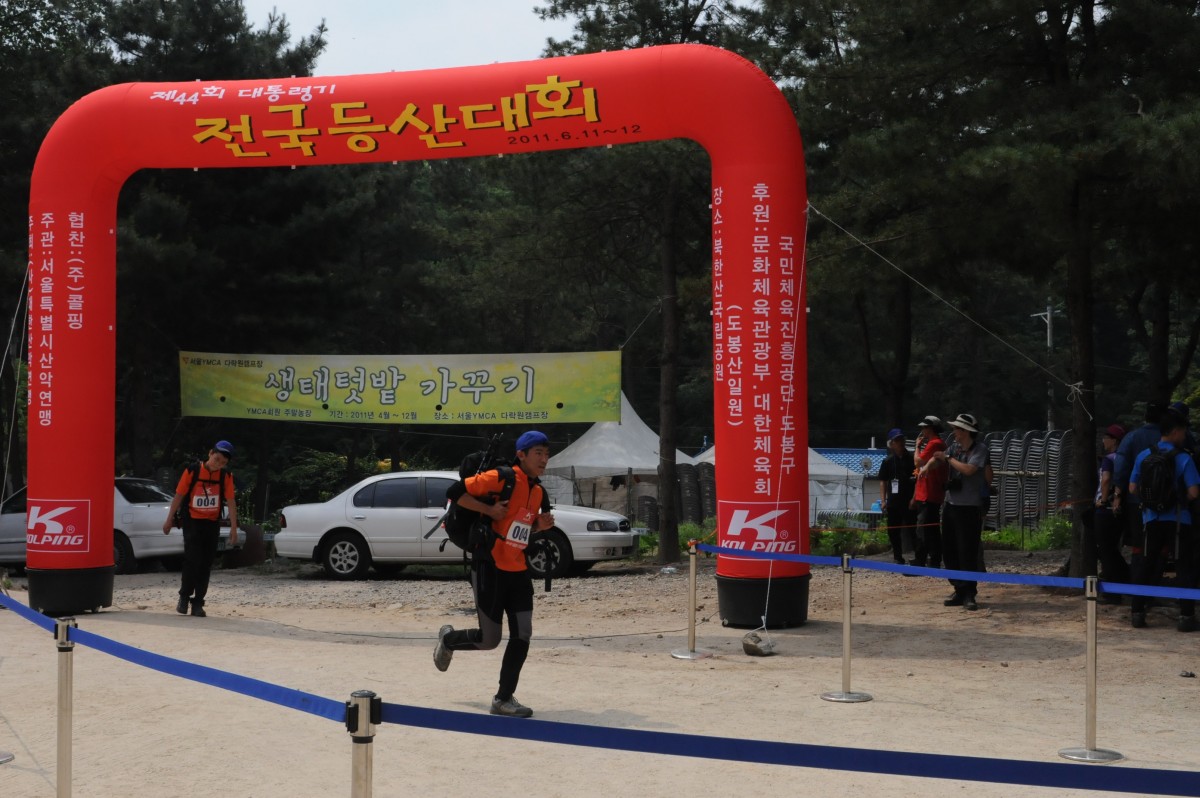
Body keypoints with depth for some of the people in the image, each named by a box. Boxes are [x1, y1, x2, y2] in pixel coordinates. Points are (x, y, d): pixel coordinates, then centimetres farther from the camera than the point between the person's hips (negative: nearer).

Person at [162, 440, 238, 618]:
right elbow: (178, 496, -1)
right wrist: (169, 520, 3)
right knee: (192, 561, -12)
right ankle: (184, 597, 7)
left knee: (206, 565, 3)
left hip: (212, 525, 2)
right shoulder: (192, 471, -9)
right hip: (192, 523, -2)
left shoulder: (226, 477, -3)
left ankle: (198, 604, 9)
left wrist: (233, 528, -8)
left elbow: (231, 502, -3)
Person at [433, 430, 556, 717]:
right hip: (490, 568, -7)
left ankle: (504, 699, 8)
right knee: (489, 640, 0)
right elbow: (455, 491, -15)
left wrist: (540, 526, 3)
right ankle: (448, 639, 31)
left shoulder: (538, 492, 11)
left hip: (518, 571, 7)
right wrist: (489, 510, -19)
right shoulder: (502, 478, -13)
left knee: (522, 635, -2)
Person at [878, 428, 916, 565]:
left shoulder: (911, 458, 1)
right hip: (893, 501, 3)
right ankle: (898, 558, 15)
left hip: (909, 502, -3)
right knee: (893, 531, 6)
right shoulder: (887, 461, 9)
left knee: (912, 530, -6)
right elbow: (883, 481, 10)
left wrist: (914, 498, -7)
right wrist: (883, 500, 1)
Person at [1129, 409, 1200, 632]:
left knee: (1145, 565, 12)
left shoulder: (1143, 456, 1)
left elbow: (1132, 489, 4)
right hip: (1178, 519, -3)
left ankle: (1137, 613, 10)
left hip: (1152, 519, 3)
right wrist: (1181, 498, 7)